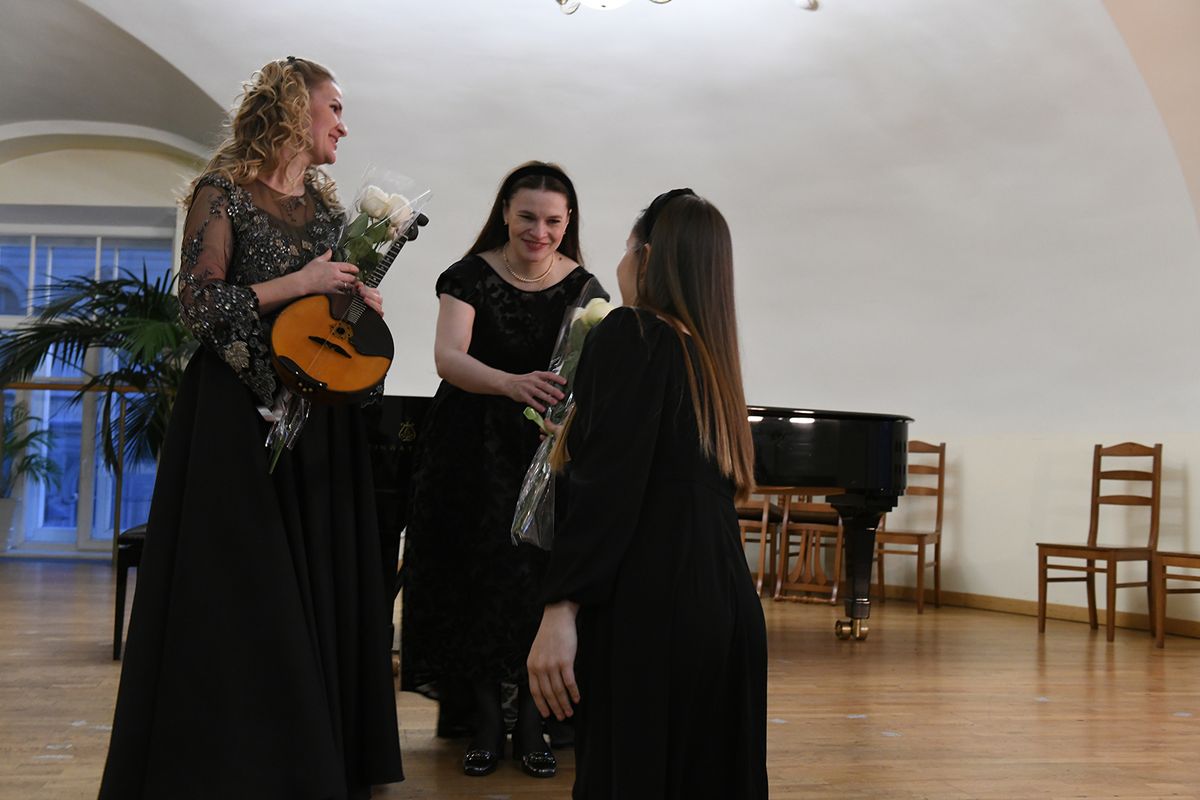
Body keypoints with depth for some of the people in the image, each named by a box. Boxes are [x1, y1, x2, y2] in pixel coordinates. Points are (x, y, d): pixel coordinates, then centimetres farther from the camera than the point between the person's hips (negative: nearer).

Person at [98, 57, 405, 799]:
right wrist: (298, 283, -17)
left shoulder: (329, 205, 14)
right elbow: (199, 303, -11)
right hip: (241, 415, -6)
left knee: (319, 587, 6)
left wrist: (360, 300, -1)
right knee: (240, 603, -3)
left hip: (322, 417, 6)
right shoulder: (225, 193, -4)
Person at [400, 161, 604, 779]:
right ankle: (486, 722, 13)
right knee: (478, 577, -1)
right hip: (474, 451, -1)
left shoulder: (581, 287, -2)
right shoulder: (470, 276, -9)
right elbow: (448, 356, -24)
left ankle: (531, 722, 12)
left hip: (549, 452, 1)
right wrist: (512, 384, -43)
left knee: (540, 581, -1)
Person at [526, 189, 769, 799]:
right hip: (728, 611, 8)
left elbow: (610, 484, -18)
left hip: (647, 613, -8)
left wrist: (560, 611, -21)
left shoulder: (632, 333, -6)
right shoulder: (709, 351, 16)